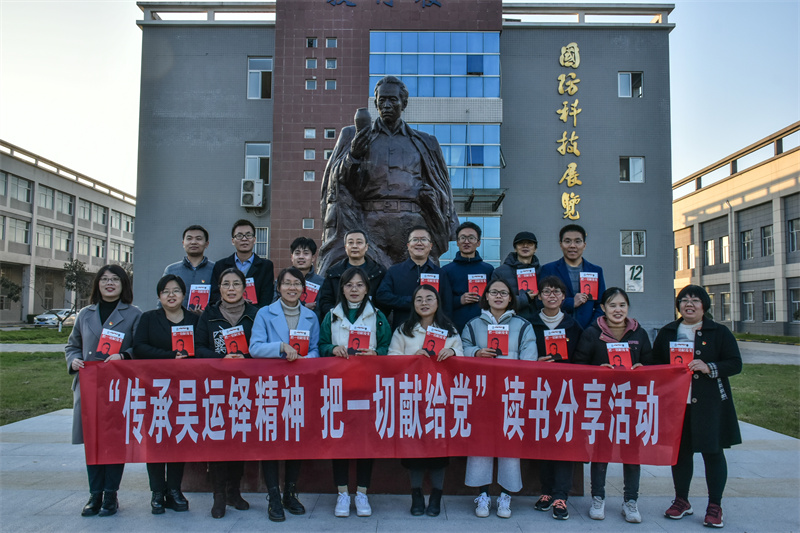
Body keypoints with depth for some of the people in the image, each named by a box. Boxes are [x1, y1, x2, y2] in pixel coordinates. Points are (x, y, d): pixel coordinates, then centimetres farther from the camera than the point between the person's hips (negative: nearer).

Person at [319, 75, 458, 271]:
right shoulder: (352, 136, 17)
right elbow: (338, 182, 10)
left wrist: (430, 193, -1)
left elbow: (442, 188, 22)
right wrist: (353, 155, -8)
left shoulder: (423, 143, 19)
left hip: (412, 225, 1)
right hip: (369, 224, -1)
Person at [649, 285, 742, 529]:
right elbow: (655, 363, 14)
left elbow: (735, 363, -3)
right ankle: (681, 500, 25)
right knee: (680, 451, 10)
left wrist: (709, 367, -18)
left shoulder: (719, 332, 2)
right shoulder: (666, 333, 10)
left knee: (713, 451, 2)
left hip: (710, 403, -2)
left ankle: (715, 506, 16)